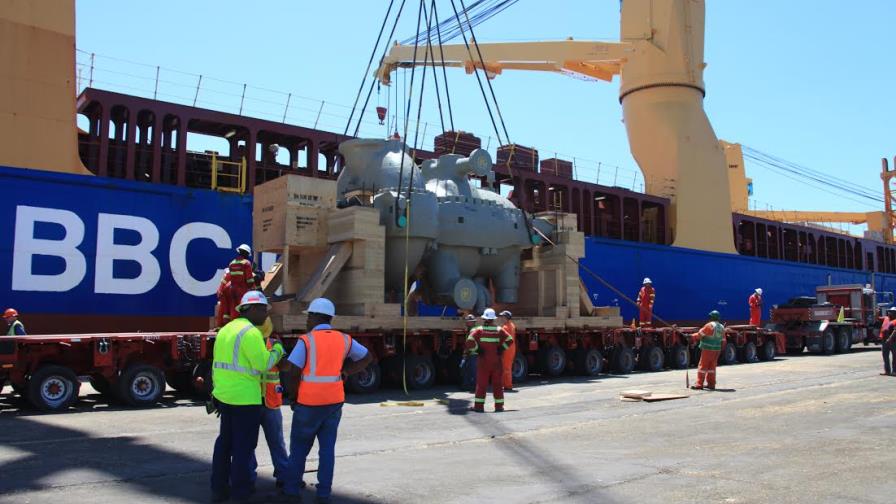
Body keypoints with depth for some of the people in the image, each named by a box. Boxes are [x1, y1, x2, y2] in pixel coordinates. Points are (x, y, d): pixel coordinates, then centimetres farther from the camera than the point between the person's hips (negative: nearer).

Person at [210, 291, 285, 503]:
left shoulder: (225, 329, 12)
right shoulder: (251, 332, -17)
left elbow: (217, 364, 16)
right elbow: (263, 364, -19)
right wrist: (277, 350, -3)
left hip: (223, 396, 9)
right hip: (245, 399, -9)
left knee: (224, 442, 18)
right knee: (243, 445, 4)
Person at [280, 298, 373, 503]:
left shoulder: (306, 340, -10)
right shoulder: (343, 339, 5)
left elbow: (293, 373, -13)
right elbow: (367, 357, 15)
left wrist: (293, 397, 3)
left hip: (309, 402, -4)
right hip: (334, 401, 4)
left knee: (299, 447, 11)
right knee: (327, 447, 10)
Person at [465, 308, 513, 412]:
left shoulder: (479, 330, -4)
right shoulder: (499, 330, 3)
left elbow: (470, 342, -16)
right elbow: (509, 340, -6)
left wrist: (477, 350, -6)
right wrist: (501, 350, -1)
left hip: (483, 361, -1)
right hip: (496, 361, 1)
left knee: (481, 384, 4)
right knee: (498, 384, 8)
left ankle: (479, 406, 4)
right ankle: (499, 406, 10)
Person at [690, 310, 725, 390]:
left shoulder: (710, 325, -13)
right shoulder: (722, 327, 10)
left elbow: (700, 334, -12)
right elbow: (723, 340, 14)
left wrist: (692, 337, 0)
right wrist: (721, 349, 23)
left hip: (707, 349, -7)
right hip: (717, 349, 7)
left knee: (702, 366, -3)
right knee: (711, 367, 14)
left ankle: (699, 384, -5)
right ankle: (711, 384, 16)